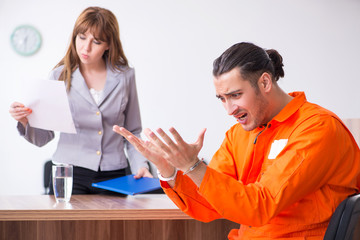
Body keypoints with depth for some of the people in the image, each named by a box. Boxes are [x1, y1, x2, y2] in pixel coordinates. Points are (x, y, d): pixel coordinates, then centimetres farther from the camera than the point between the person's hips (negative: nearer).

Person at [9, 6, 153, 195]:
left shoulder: (124, 76, 7)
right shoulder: (60, 75, 4)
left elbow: (132, 133, 15)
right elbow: (43, 137, 5)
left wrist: (141, 166, 0)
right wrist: (25, 122, -15)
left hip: (113, 177, 1)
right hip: (69, 174, -1)